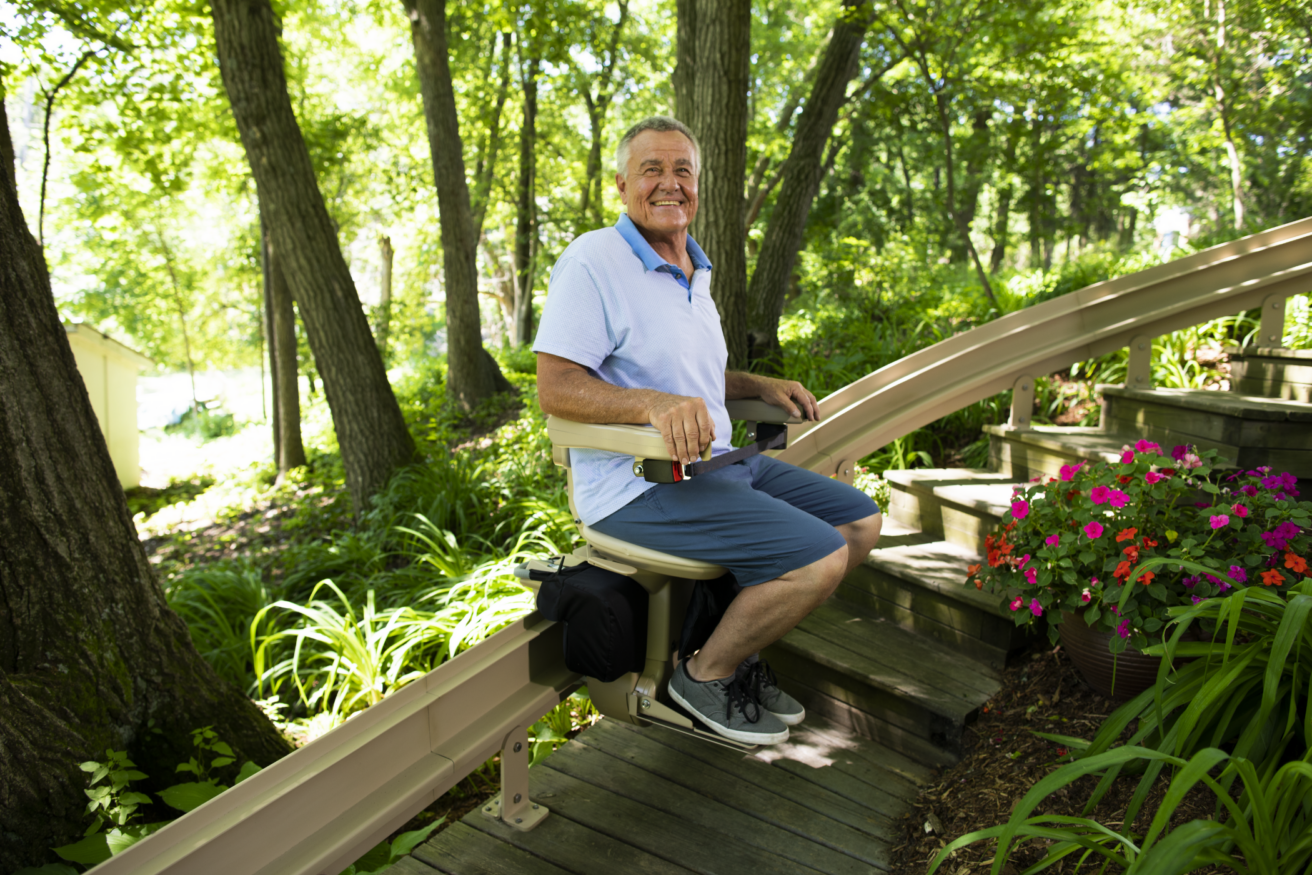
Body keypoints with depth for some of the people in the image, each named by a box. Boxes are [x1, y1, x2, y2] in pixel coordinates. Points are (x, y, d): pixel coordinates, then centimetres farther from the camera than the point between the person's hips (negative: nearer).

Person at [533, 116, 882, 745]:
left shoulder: (695, 271, 18)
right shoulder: (593, 261, -11)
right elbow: (554, 388, -19)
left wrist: (759, 385, 14)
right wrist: (654, 403, -34)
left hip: (713, 464, 10)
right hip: (639, 484, -9)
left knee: (861, 522, 9)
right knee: (819, 557, -21)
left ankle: (739, 649, 13)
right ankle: (703, 675, 2)